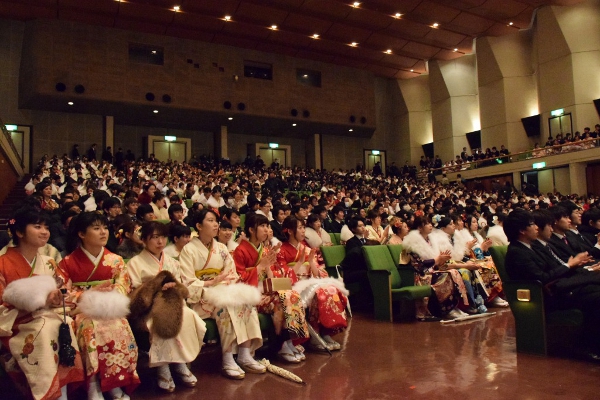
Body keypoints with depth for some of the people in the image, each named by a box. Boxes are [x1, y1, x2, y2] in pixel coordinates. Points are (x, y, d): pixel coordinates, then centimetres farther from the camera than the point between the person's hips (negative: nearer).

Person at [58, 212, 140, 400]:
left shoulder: (115, 261, 6)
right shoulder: (68, 262, 2)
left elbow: (123, 288, 3)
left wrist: (107, 303, -16)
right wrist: (85, 299, -17)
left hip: (110, 309, 2)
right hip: (83, 310, -1)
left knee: (120, 329, -28)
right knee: (91, 330, -33)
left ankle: (115, 384, -17)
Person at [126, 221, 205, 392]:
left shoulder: (172, 262, 19)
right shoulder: (135, 263, 5)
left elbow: (183, 289, 13)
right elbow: (135, 294, -3)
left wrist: (175, 286, -10)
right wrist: (157, 287, -16)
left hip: (173, 303, 4)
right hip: (149, 308, -4)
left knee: (189, 317, -28)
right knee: (163, 320, -36)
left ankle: (180, 364, -16)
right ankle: (163, 369, -25)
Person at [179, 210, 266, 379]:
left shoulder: (221, 248, 14)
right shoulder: (189, 250, -4)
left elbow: (233, 275, 8)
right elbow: (188, 283, -11)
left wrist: (227, 283, -13)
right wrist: (212, 282, -19)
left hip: (223, 291, 5)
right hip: (201, 297, -5)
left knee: (247, 303, -24)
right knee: (226, 307, -34)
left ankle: (245, 356, -24)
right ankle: (228, 361, -29)